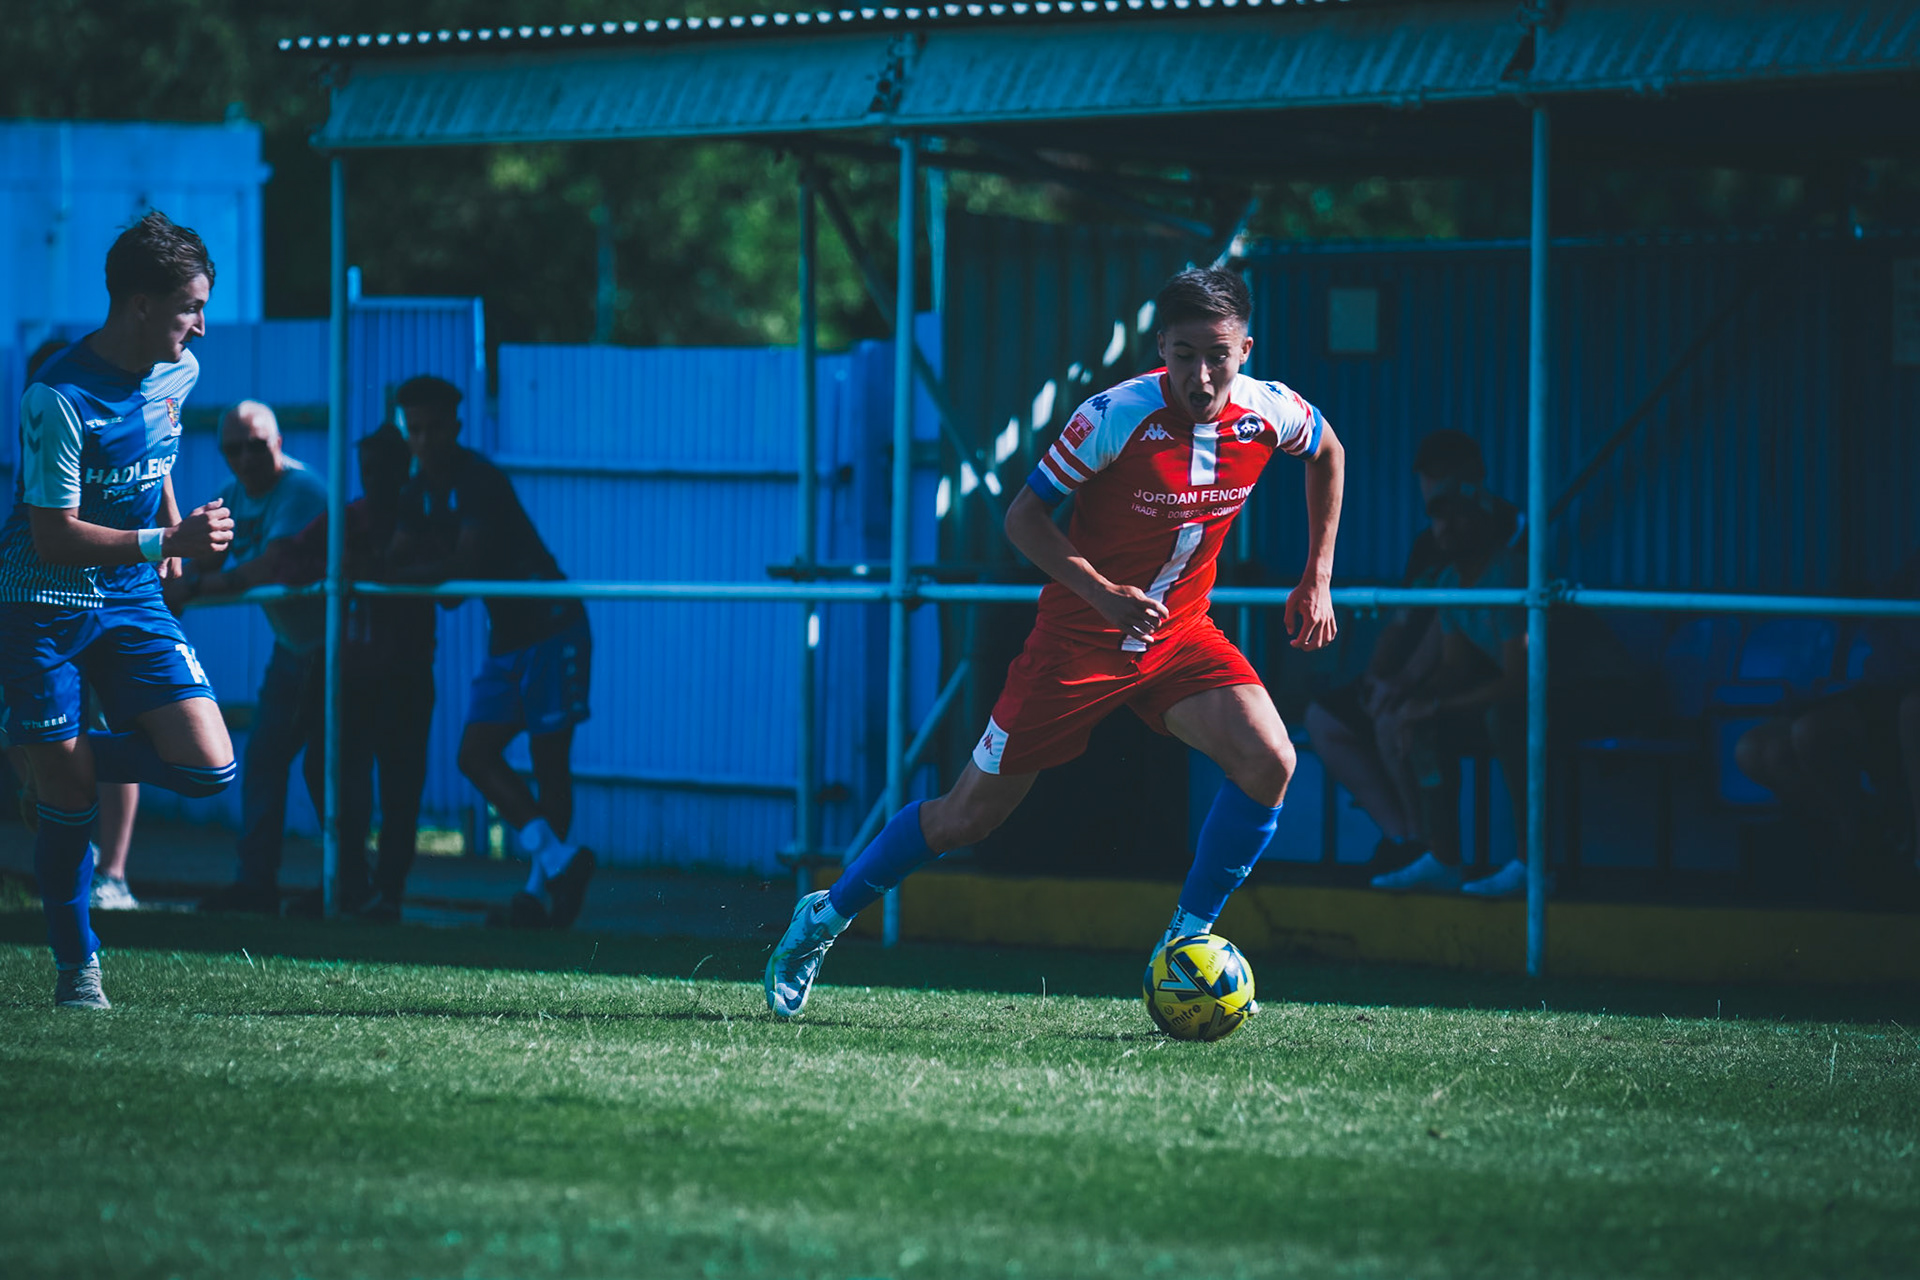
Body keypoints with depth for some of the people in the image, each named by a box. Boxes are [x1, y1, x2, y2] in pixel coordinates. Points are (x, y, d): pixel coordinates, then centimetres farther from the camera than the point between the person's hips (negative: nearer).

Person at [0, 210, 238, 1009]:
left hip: (131, 599, 6)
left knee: (208, 769, -9)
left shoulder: (177, 372, -1)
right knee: (67, 801, -4)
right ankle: (76, 967, 15)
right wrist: (169, 541, -30)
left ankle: (68, 757, 16)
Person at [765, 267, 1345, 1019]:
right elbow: (1023, 515, -16)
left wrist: (1317, 579, 10)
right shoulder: (1118, 416, -24)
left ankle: (1186, 941, -6)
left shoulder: (1269, 413, -11)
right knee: (969, 815, 1)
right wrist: (1103, 592, -29)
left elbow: (1328, 452, 14)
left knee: (1269, 761, -22)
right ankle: (824, 917, 23)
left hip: (1180, 634, 4)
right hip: (1080, 638, -4)